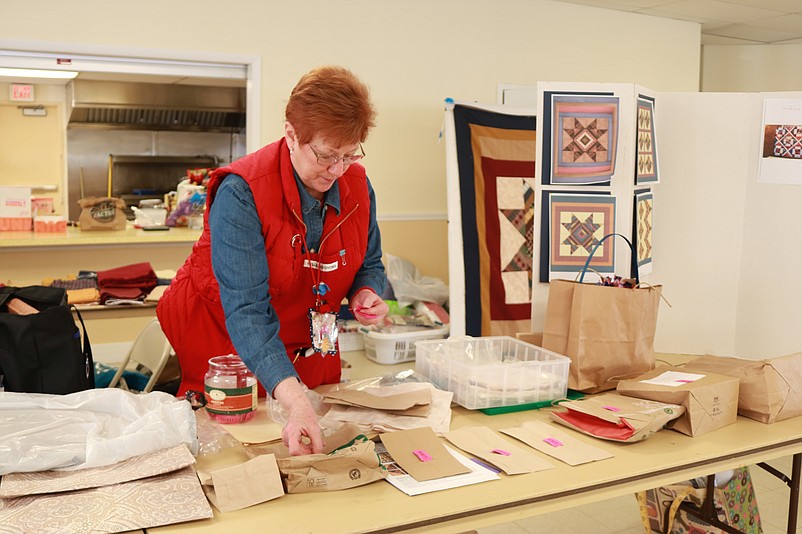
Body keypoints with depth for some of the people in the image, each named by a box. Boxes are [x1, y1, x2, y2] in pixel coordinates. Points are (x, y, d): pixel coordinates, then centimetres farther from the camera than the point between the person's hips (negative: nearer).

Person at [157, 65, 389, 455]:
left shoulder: (357, 184, -10)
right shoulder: (241, 192, -29)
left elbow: (370, 265, 8)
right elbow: (246, 311, -36)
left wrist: (366, 293, -17)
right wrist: (295, 401, -47)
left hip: (308, 344, 5)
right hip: (221, 336, -5)